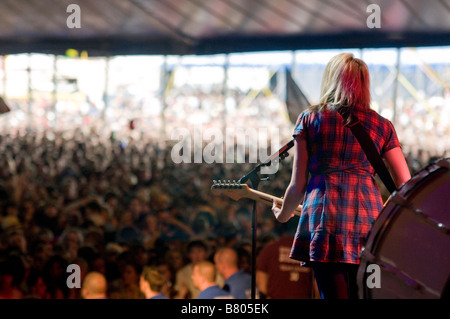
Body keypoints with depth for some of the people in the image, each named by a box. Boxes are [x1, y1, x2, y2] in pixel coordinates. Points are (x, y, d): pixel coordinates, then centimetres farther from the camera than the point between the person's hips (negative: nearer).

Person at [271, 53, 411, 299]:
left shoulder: (310, 119, 9)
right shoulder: (381, 125, 13)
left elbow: (298, 185, 8)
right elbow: (406, 185, 9)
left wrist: (283, 214, 27)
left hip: (323, 219, -1)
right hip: (368, 221, 1)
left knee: (334, 295, 0)